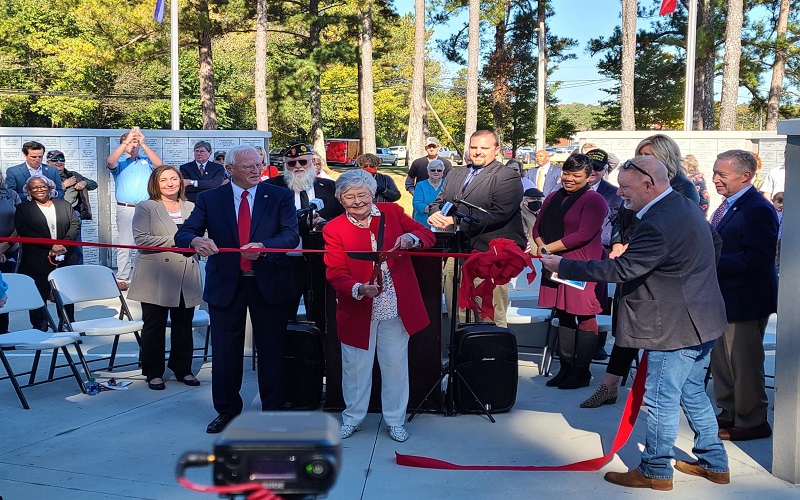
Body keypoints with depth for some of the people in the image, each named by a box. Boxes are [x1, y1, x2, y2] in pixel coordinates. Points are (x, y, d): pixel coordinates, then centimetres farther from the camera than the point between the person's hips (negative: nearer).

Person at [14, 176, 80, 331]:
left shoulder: (64, 205, 13)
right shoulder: (23, 208, 4)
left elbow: (75, 223, 5)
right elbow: (24, 231, -8)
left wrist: (64, 244, -12)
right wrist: (51, 246, -17)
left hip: (65, 259, 2)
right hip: (37, 262, -2)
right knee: (39, 296, -1)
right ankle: (39, 329, 8)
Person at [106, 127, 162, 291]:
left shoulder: (146, 160, 15)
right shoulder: (119, 162, 9)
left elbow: (159, 163, -4)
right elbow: (110, 162, -13)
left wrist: (143, 143, -10)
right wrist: (126, 141, -17)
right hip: (126, 209, -2)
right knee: (125, 244, -3)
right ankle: (122, 279, 0)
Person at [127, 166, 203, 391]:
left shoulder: (191, 208, 14)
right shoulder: (146, 208, 1)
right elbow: (141, 238, -11)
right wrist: (175, 241, -15)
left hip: (186, 278, 4)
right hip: (157, 278, -4)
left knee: (184, 325, 8)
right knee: (154, 326, 3)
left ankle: (183, 369, 20)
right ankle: (153, 373, 13)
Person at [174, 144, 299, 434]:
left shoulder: (280, 197, 0)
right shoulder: (209, 199, 2)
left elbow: (291, 235, -12)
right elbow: (183, 234, -6)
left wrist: (263, 246, -31)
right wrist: (196, 241, -31)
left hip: (269, 283, -1)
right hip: (225, 284, 1)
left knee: (272, 350, 7)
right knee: (225, 352, 8)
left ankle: (273, 410, 22)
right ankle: (227, 410, 25)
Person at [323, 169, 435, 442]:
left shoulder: (392, 213, 0)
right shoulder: (334, 229, -6)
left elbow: (427, 236, 1)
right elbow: (336, 274, -12)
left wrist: (411, 238, -22)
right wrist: (358, 289, -31)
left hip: (396, 307, 1)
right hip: (358, 311, -1)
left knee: (396, 365, 11)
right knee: (356, 367, 13)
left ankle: (395, 420, 29)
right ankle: (352, 418, 34)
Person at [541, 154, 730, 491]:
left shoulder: (657, 225, -26)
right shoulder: (685, 205, 7)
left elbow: (621, 269, -27)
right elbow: (715, 244, 20)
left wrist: (563, 266, -22)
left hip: (676, 327, -11)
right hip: (700, 321, 11)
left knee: (661, 399, 2)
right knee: (692, 392, 21)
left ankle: (655, 471, 14)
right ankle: (713, 463, 32)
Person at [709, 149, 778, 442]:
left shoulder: (758, 210, -21)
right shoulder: (728, 206, 11)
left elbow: (756, 258, -28)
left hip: (745, 301, -10)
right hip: (722, 297, 10)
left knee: (745, 363, 3)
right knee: (721, 361, 19)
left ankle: (751, 422, 18)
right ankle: (729, 414, 34)